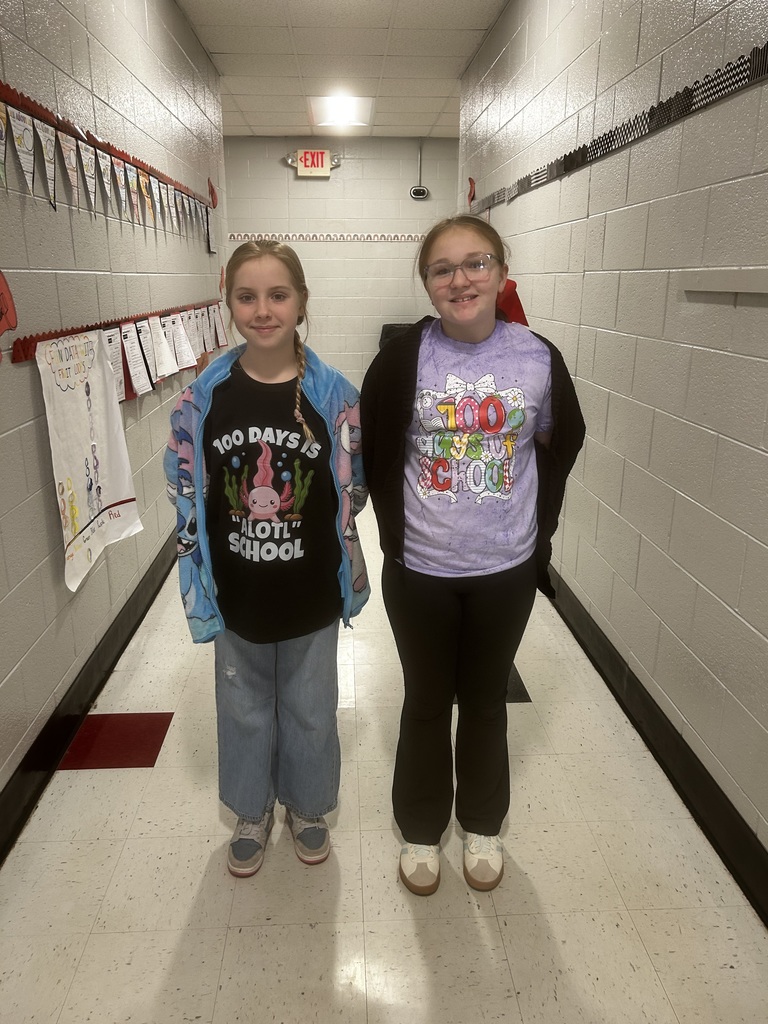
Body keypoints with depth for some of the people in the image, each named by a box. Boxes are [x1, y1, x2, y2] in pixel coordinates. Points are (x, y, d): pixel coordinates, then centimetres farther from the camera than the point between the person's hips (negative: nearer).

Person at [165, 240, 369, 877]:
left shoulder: (335, 396, -10)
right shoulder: (203, 400, -8)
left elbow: (354, 492, -1)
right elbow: (187, 501, -2)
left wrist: (349, 579, 1)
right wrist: (199, 596, -3)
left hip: (312, 597, 0)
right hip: (238, 598, 1)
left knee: (310, 709, 18)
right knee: (244, 709, 20)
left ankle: (307, 807, 46)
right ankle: (253, 811, 46)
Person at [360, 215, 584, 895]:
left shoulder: (539, 358, -7)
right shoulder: (402, 359, -10)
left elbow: (561, 446, 8)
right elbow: (378, 458, 0)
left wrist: (537, 528, 3)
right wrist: (399, 534, -4)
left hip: (507, 570, 1)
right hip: (420, 571, -1)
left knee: (485, 699, 19)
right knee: (426, 703, 16)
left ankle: (483, 825, 43)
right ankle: (422, 829, 39)